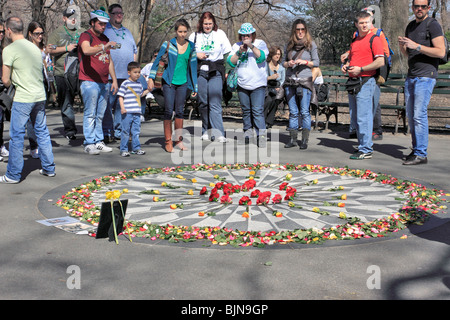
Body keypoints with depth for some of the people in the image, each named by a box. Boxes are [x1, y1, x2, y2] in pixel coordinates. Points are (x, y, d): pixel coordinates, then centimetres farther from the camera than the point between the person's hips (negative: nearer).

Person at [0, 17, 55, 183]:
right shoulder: (34, 47, 11)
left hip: (23, 99, -6)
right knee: (42, 132, 15)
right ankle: (49, 168, 21)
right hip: (40, 96, 6)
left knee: (16, 136, 2)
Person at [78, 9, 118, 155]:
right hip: (89, 82, -7)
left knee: (100, 114, 9)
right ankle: (89, 143, -2)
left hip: (103, 82, 7)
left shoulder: (105, 39, 20)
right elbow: (86, 50, -28)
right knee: (90, 114, -6)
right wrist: (104, 47, -41)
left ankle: (98, 142, 15)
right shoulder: (86, 36, -5)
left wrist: (114, 80, 18)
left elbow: (109, 61, 24)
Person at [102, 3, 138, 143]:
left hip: (127, 76, 5)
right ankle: (107, 132, 2)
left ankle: (119, 131, 14)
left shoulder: (127, 32, 22)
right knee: (108, 104, -5)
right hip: (109, 75, -5)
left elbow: (134, 51, 24)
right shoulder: (104, 30, 5)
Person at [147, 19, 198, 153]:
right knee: (168, 111, -5)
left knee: (180, 111, 6)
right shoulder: (168, 44, -2)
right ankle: (168, 142, 3)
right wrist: (151, 78, -5)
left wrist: (195, 87, 13)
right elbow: (157, 60, 1)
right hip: (169, 82, -2)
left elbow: (193, 66, 12)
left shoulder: (191, 47, 6)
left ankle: (178, 140, 17)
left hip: (183, 83, 3)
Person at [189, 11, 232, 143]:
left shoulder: (220, 34, 8)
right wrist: (196, 55, -6)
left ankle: (218, 133, -15)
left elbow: (228, 53, 8)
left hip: (215, 73, -2)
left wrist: (227, 71, 1)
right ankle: (206, 131, 17)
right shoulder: (195, 36, 11)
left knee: (215, 103, -12)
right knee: (203, 103, 5)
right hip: (200, 72, 2)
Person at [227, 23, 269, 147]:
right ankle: (247, 133, 22)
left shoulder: (260, 43, 3)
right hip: (242, 84, 4)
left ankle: (261, 136, -13)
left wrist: (251, 46, -24)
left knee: (258, 110, -13)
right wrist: (239, 52, -14)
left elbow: (262, 57, -15)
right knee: (246, 110, 12)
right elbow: (231, 62, 1)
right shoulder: (236, 46, 11)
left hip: (258, 84, -4)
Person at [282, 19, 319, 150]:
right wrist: (288, 63, -5)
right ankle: (293, 139, 12)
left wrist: (305, 62, -14)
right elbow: (283, 62, 17)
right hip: (290, 82, 3)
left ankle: (305, 140, 0)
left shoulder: (311, 44, 3)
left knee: (305, 112, -5)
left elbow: (316, 62, 2)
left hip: (305, 81, -3)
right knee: (293, 112, 6)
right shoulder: (289, 45, 12)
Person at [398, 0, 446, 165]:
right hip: (411, 76, 8)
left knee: (419, 115, -12)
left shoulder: (432, 25, -6)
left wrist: (417, 46, -19)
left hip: (426, 76, -8)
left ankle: (421, 154, -9)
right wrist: (402, 45, 3)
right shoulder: (410, 26, 17)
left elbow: (441, 52, -14)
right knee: (410, 115, 8)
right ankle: (416, 150, 16)